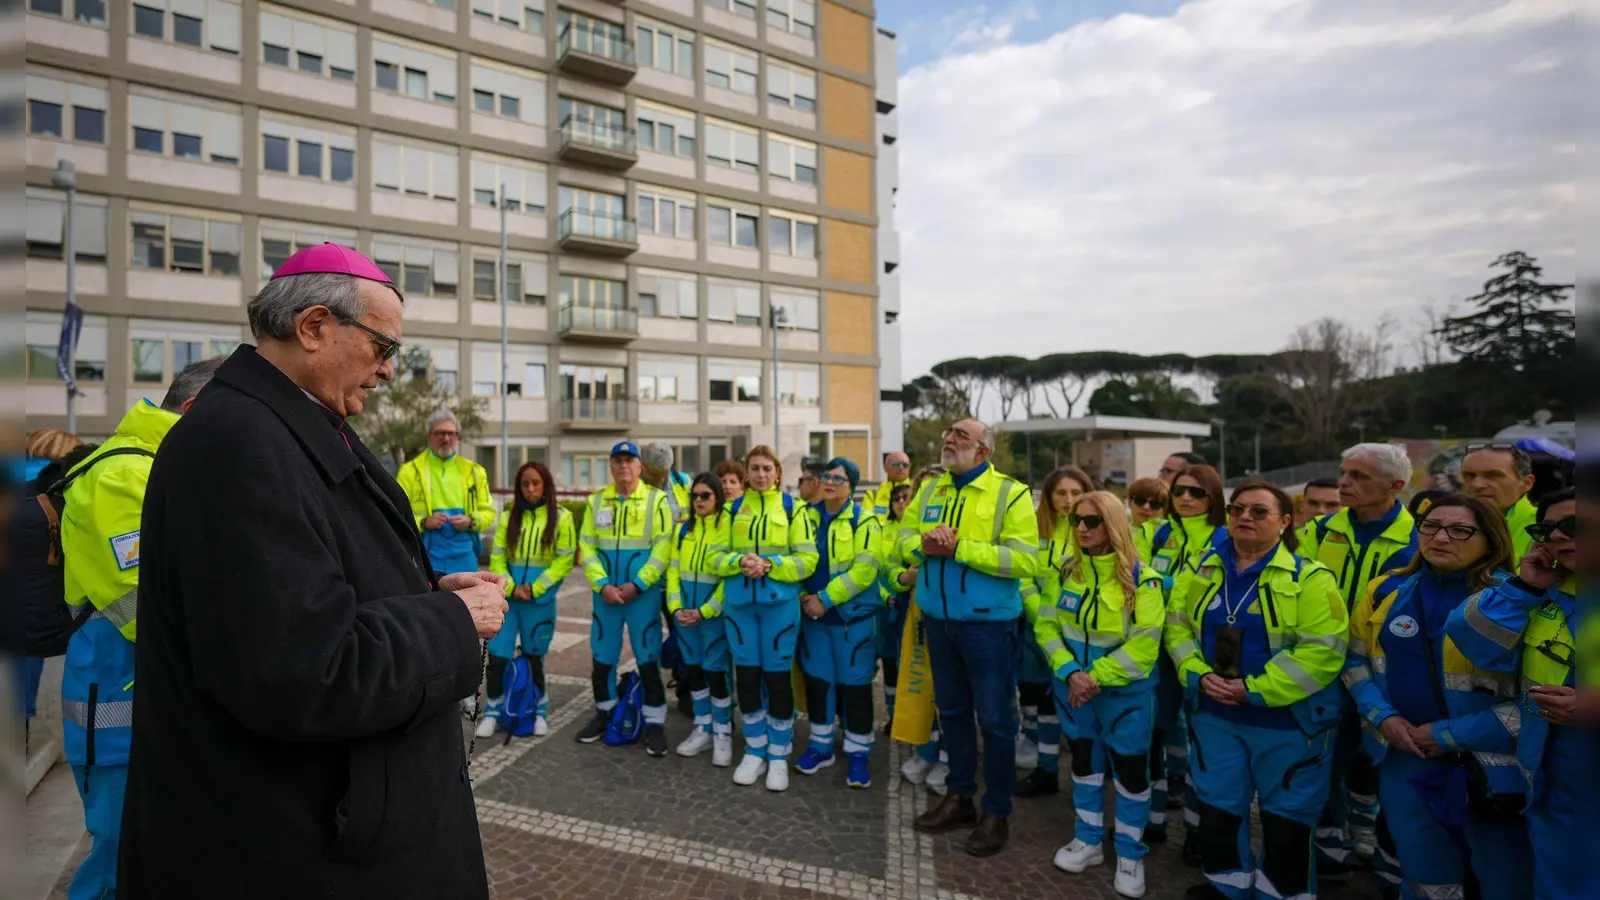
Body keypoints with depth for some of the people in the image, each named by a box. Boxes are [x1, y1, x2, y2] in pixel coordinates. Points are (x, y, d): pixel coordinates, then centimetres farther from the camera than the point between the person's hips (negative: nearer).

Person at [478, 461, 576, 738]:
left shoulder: (561, 517, -3)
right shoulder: (508, 516, 5)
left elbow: (565, 560, -8)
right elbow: (497, 558, 3)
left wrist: (535, 589, -13)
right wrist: (511, 588, -12)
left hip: (540, 601, -2)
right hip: (508, 598, 2)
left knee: (533, 658, 9)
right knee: (496, 657, -1)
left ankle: (540, 712, 27)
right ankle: (493, 712, 19)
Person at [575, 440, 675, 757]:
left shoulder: (657, 500, -3)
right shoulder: (597, 501, 8)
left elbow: (663, 548, -9)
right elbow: (587, 546, 4)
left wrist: (636, 584, -15)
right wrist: (602, 585, -9)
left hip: (643, 594, -3)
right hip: (605, 594, 4)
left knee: (648, 659, 1)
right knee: (601, 657, 13)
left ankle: (654, 724, 13)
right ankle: (604, 714, 32)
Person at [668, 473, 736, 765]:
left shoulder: (729, 528, -8)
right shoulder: (684, 529, 9)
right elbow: (673, 569, 7)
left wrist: (705, 611, -16)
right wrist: (676, 607, -5)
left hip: (714, 613, -5)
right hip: (686, 614, 5)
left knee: (715, 672, -1)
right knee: (692, 670, 12)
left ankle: (723, 735, 17)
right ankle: (703, 730, 28)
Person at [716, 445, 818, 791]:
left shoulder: (793, 508, 0)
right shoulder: (734, 509, 10)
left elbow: (807, 559, -5)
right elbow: (718, 556, 7)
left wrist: (770, 564, -18)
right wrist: (739, 561, -13)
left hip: (779, 603, -3)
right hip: (739, 602, 3)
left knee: (777, 678, 4)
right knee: (746, 677, 8)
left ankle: (779, 757, 20)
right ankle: (754, 752, 25)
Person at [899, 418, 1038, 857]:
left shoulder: (1011, 493, -12)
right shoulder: (929, 490, 7)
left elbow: (1024, 560, -20)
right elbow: (904, 538, 11)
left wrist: (959, 548, -23)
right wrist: (924, 544, -13)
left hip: (988, 623, -6)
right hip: (938, 619, 6)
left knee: (995, 718, 7)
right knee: (951, 710, 18)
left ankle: (996, 813, 24)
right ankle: (959, 797, 34)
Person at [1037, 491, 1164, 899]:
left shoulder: (1142, 579, -14)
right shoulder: (1066, 572, -2)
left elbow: (1143, 646, -18)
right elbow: (1047, 626, -3)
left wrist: (1095, 677, -20)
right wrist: (1070, 672, -17)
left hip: (1125, 692, -4)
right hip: (1074, 686, 4)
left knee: (1130, 770, 7)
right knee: (1084, 761, 16)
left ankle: (1130, 854, 27)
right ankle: (1088, 840, 34)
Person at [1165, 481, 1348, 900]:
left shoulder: (1309, 578, -11)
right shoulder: (1201, 571, 2)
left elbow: (1322, 651, -18)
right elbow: (1177, 627, 5)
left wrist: (1255, 689, -22)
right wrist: (1199, 675, -12)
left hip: (1288, 720, -4)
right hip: (1215, 715, 4)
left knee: (1286, 821, 11)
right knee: (1217, 810, 15)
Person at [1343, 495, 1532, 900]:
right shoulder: (1387, 590, -1)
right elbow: (1355, 659, 9)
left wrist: (1451, 734, -17)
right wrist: (1382, 716, -6)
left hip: (1488, 762, -3)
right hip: (1402, 754, 3)